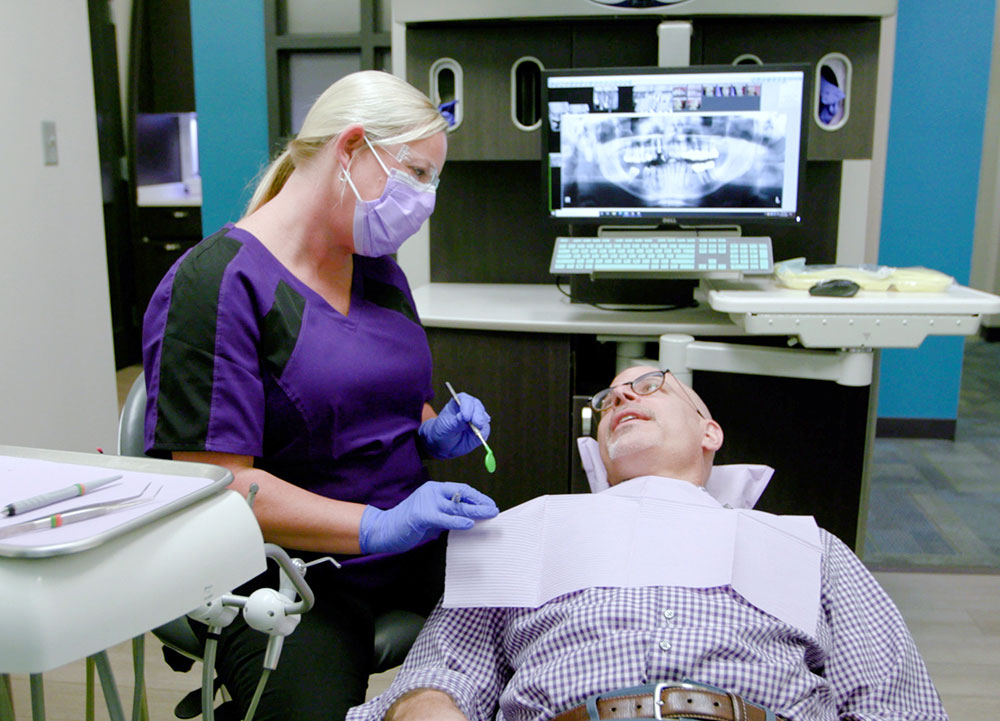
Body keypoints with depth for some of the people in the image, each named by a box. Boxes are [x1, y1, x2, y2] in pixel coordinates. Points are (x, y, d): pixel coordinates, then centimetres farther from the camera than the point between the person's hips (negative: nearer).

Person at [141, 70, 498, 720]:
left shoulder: (378, 268, 12)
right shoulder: (216, 285, -13)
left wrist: (434, 433, 1)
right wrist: (377, 527, -26)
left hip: (410, 542, 7)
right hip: (287, 570, -6)